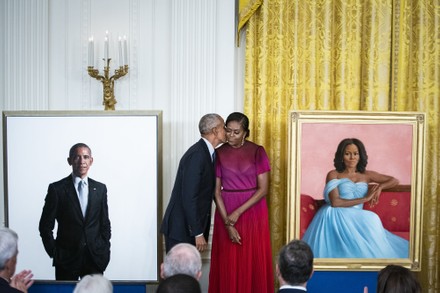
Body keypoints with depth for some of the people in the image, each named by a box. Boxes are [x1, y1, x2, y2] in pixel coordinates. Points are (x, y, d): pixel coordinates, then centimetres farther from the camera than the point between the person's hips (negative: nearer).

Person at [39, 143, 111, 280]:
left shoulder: (100, 188, 7)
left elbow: (105, 224, 11)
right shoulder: (56, 189, -3)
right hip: (66, 258, -2)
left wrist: (104, 251, 4)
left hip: (95, 257, 2)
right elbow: (45, 226, 0)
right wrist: (54, 253, -4)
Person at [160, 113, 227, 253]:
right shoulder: (197, 154, -18)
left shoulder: (205, 152, 12)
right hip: (181, 228, -9)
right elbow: (189, 197, -23)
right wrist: (198, 233, -21)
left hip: (190, 226, 9)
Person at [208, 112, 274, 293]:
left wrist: (239, 212, -15)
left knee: (254, 262, 3)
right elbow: (216, 191, -2)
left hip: (253, 212, -1)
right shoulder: (219, 154, -1)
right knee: (228, 263, 4)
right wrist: (227, 223, -11)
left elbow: (263, 188, -7)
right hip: (226, 213, 1)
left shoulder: (257, 151, -4)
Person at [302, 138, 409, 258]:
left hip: (356, 219, 4)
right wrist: (365, 199, -7)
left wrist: (380, 187, -1)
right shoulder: (333, 175, 5)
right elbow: (335, 202, -10)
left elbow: (394, 180, 21)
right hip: (336, 217, -4)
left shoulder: (366, 175, 18)